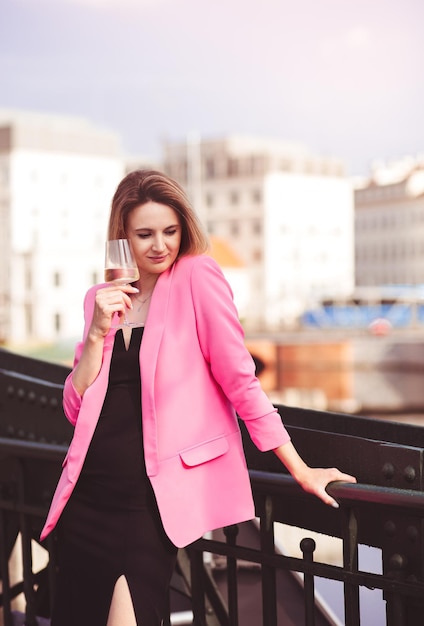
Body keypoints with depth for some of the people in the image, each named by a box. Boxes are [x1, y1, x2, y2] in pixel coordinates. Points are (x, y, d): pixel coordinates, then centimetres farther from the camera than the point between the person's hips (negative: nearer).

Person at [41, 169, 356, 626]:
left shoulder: (197, 277, -2)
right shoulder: (100, 298, 12)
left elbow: (239, 379, -5)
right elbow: (75, 408, 8)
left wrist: (300, 471, -8)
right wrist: (97, 332, -6)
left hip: (158, 492, -5)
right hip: (92, 489, 5)